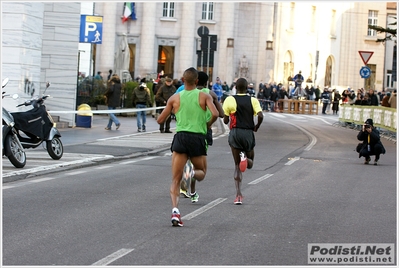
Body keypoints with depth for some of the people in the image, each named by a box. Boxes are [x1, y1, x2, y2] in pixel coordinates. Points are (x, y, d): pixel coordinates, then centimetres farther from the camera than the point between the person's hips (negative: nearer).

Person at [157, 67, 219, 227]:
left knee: (175, 180, 2)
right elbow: (215, 114, -12)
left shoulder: (175, 98, 7)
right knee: (201, 173, 20)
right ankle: (192, 171, -16)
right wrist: (209, 124, 8)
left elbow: (160, 120, 10)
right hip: (198, 138, -1)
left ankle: (175, 209, -18)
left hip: (181, 137, 1)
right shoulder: (204, 96, 4)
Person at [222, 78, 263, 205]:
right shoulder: (253, 100, 3)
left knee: (237, 165, 4)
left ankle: (238, 195, -13)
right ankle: (246, 158, -21)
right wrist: (257, 127, 8)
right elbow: (260, 116, -11)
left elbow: (225, 121, 0)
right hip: (248, 133, 1)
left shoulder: (230, 100, 0)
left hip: (235, 133, 0)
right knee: (250, 164, 19)